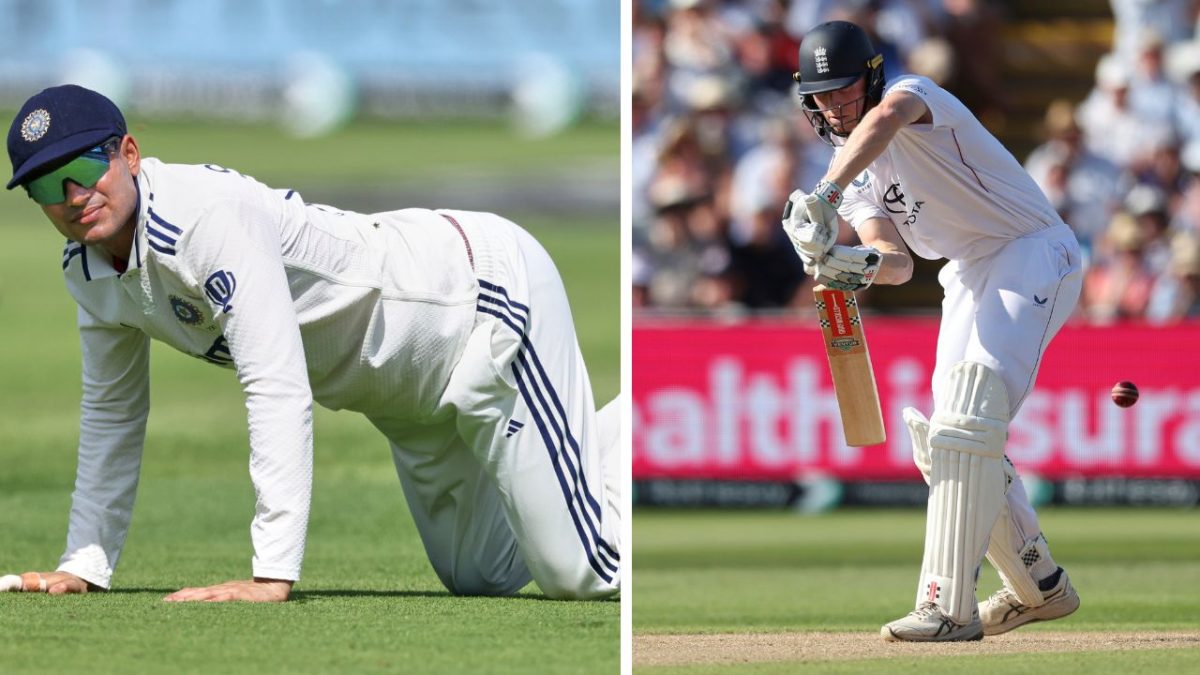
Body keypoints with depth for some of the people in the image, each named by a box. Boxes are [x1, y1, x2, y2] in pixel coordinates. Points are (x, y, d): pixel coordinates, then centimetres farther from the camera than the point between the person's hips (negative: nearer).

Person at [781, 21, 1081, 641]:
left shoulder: (915, 94, -16)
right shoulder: (853, 169, 7)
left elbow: (887, 117, -44)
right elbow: (899, 262, -7)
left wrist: (824, 197, -57)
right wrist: (863, 264, -32)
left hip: (1033, 252, -9)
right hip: (969, 275, 9)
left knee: (969, 418, -24)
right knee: (945, 438, 9)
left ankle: (948, 606, -30)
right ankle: (1039, 586, 27)